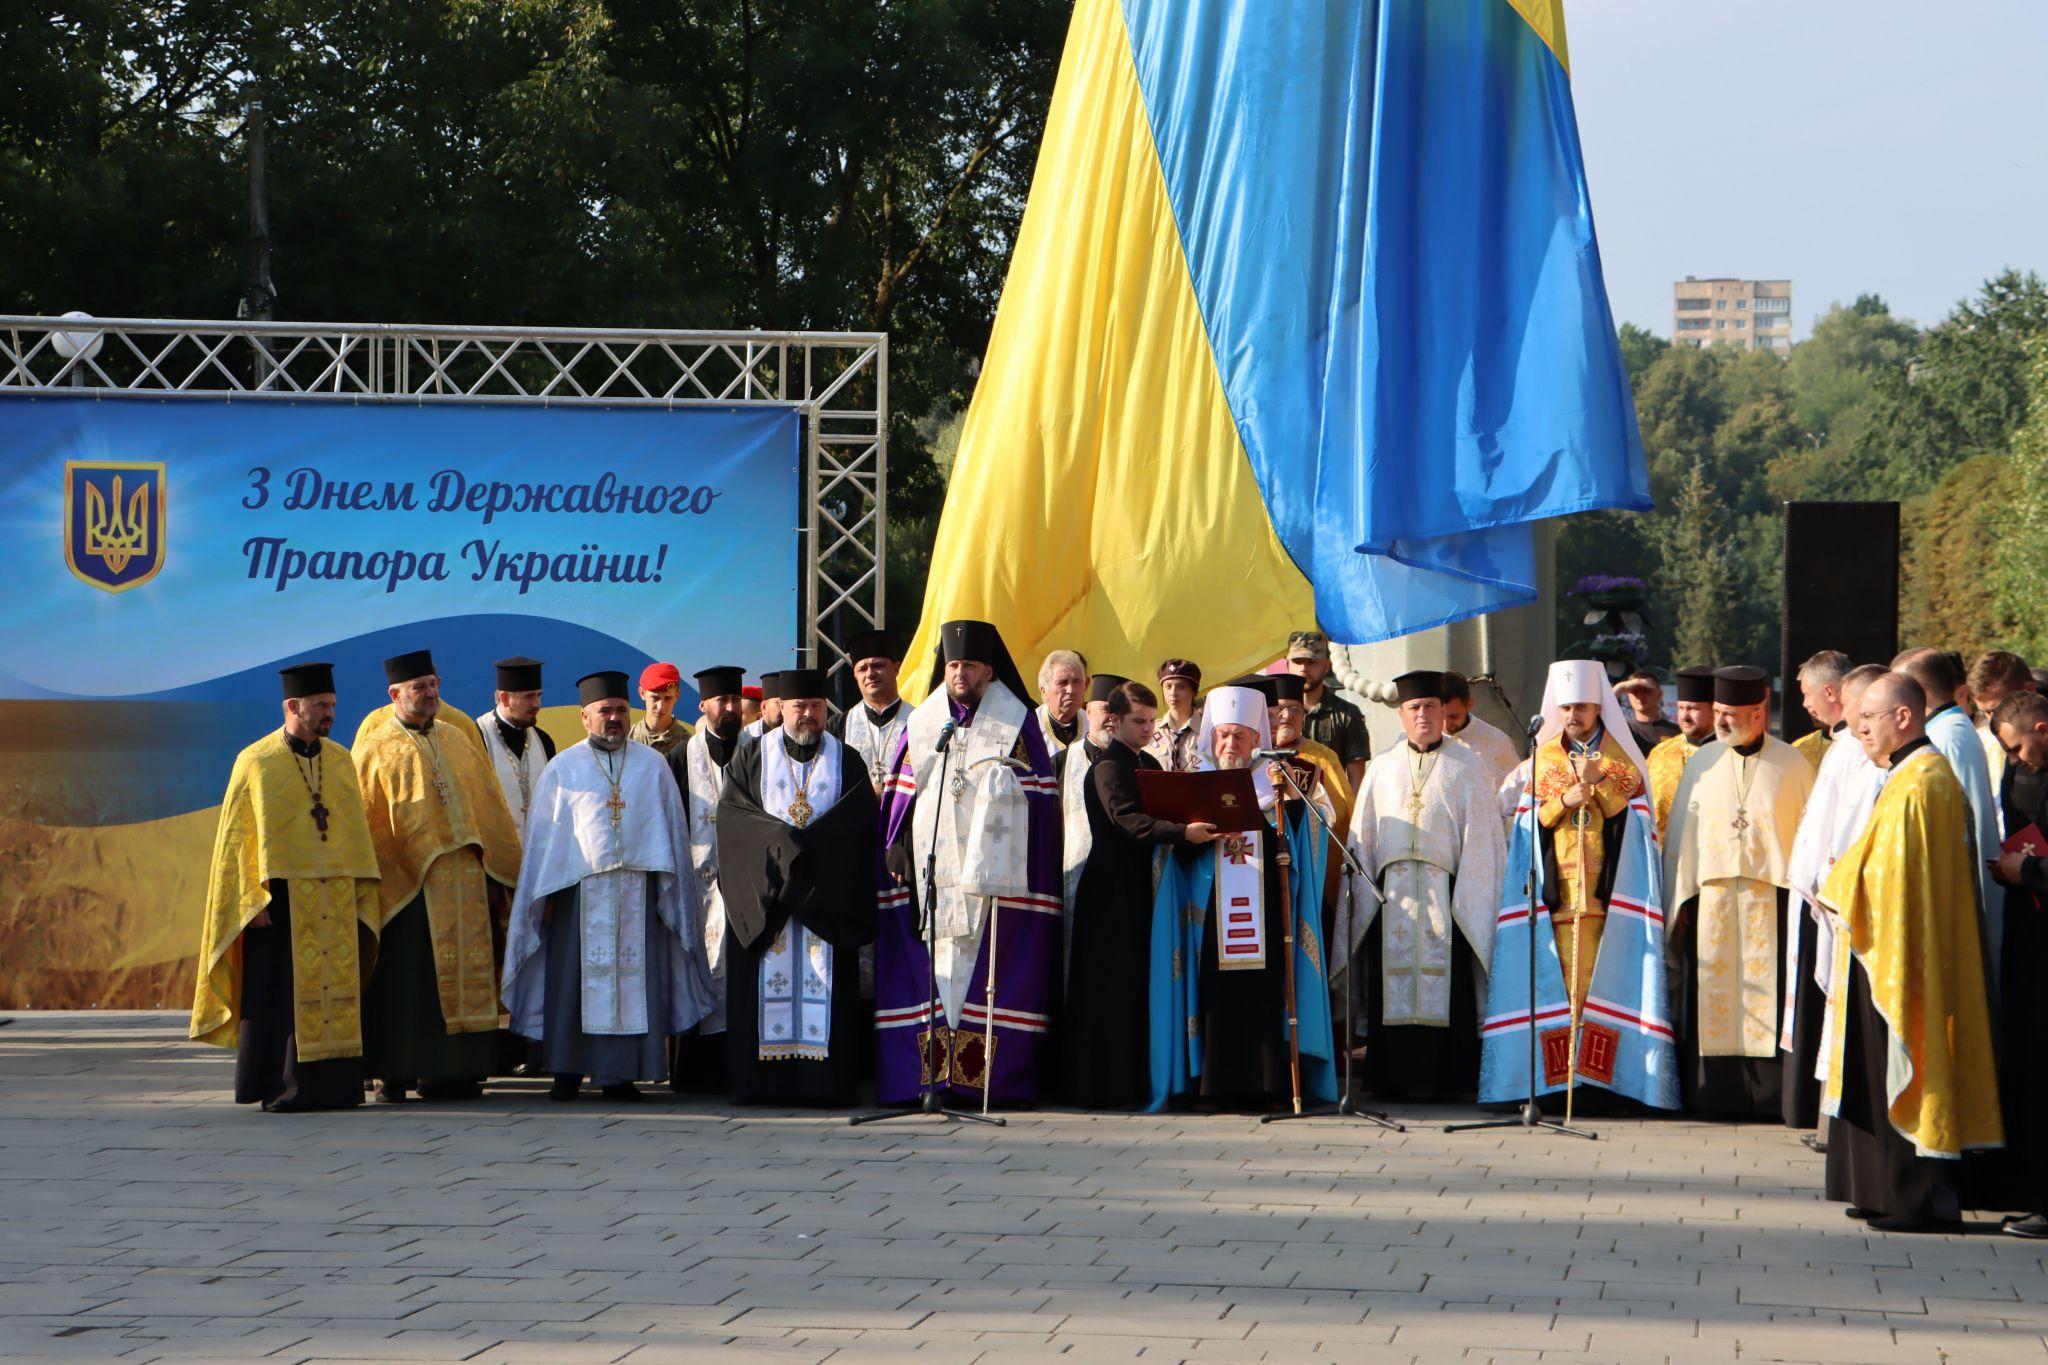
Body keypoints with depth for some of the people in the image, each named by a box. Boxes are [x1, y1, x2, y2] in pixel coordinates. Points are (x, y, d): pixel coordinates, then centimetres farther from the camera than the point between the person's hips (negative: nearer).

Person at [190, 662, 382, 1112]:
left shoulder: (340, 761, 10)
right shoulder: (256, 763, -3)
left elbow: (357, 833, 13)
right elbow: (236, 837, -4)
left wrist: (363, 896, 6)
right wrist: (252, 901, -11)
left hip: (335, 902, 4)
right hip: (281, 899, -4)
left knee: (336, 988, 3)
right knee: (279, 994, -4)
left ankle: (330, 1085, 7)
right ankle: (277, 1088, 2)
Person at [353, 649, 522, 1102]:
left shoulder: (457, 739, 14)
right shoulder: (376, 750, 1)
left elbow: (487, 805, 14)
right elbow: (366, 826, -3)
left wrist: (496, 871, 7)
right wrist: (376, 882, -11)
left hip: (465, 878, 5)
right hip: (407, 881, -5)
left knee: (462, 976, 4)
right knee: (406, 981, -3)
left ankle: (452, 1073, 10)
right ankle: (396, 1076, 4)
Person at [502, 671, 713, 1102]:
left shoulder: (652, 764, 12)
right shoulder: (563, 769, 8)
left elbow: (670, 826, 12)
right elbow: (544, 835, 8)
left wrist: (670, 888, 5)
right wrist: (547, 895, 1)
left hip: (637, 887, 1)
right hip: (579, 888, -1)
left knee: (634, 978, -3)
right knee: (575, 978, -2)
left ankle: (620, 1074, 1)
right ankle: (568, 1071, 4)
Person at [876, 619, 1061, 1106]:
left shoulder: (1016, 723, 6)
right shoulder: (922, 723, 15)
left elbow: (1038, 799, 2)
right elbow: (901, 790, 15)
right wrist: (896, 845, 2)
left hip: (994, 867, -3)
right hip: (933, 863, 3)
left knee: (989, 964, -8)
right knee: (939, 959, -3)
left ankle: (992, 1075, -9)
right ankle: (932, 1071, -4)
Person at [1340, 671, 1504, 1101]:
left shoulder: (1464, 766, 9)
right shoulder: (1381, 769, 17)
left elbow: (1480, 834, 5)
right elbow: (1362, 837, 16)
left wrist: (1474, 895, -4)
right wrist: (1360, 892, 7)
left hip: (1443, 892, -2)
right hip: (1392, 893, 2)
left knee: (1445, 986, -7)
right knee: (1394, 986, -2)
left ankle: (1445, 1078, -4)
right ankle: (1395, 1078, 2)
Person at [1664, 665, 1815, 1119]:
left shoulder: (1792, 765, 2)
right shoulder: (1701, 763, 8)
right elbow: (1681, 835, 10)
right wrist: (1681, 901, 4)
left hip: (1772, 900, -2)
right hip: (1712, 900, 2)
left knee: (1768, 996, -4)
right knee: (1714, 1001, 1)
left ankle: (1772, 1093, -1)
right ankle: (1716, 1093, 6)